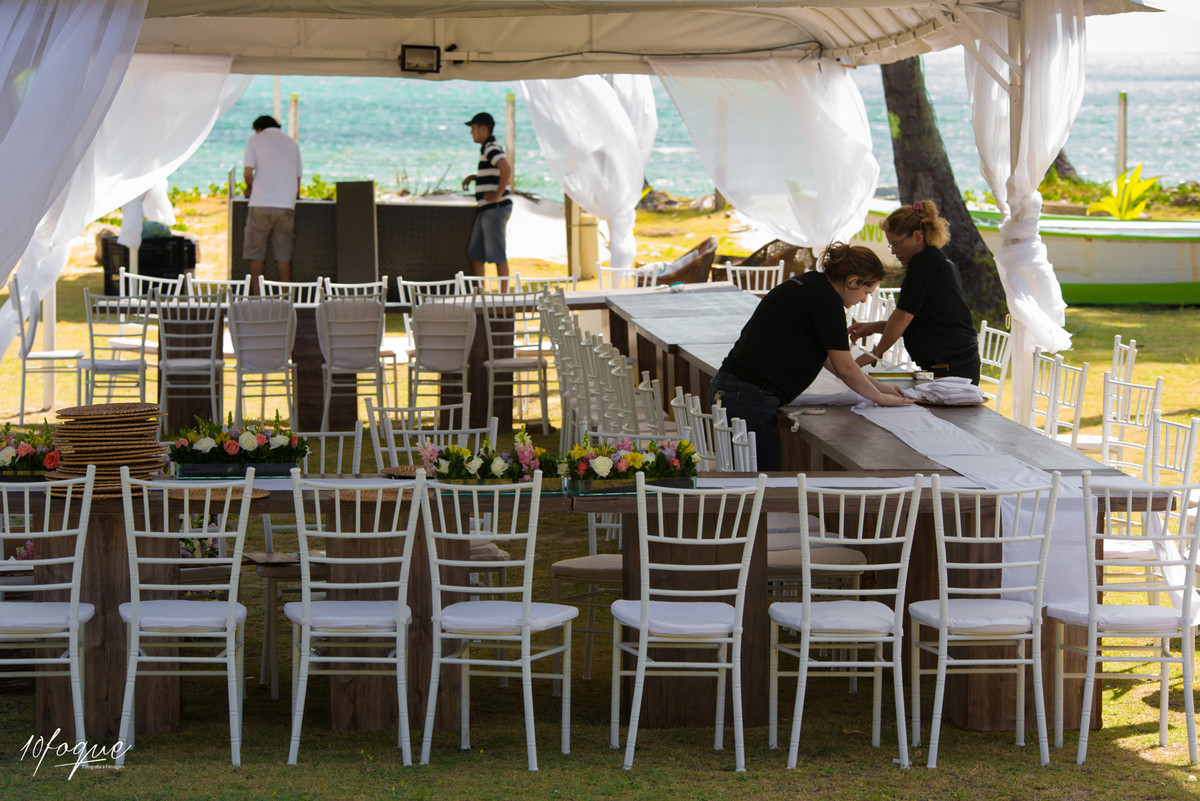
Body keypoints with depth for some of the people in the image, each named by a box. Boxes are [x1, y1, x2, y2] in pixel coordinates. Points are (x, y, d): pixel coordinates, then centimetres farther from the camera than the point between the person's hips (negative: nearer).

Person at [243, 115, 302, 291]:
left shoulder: (255, 140, 7)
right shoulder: (292, 143, 18)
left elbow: (248, 172, -4)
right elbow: (298, 176, 17)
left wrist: (250, 188, 15)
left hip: (261, 204, -3)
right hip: (286, 204, 3)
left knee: (256, 253, 2)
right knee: (283, 254, 5)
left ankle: (256, 295, 0)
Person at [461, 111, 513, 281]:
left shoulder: (491, 148, -12)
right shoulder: (488, 149, 20)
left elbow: (506, 169, -29)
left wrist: (497, 195, -23)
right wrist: (473, 177, 22)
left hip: (496, 208, -10)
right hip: (487, 210, 10)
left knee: (496, 254, -9)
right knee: (474, 253, 10)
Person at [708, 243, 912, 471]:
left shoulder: (809, 283, 18)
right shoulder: (827, 299, -11)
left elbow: (829, 358, 28)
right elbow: (845, 368, -9)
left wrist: (876, 385, 28)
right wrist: (879, 397, 7)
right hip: (751, 398, -10)